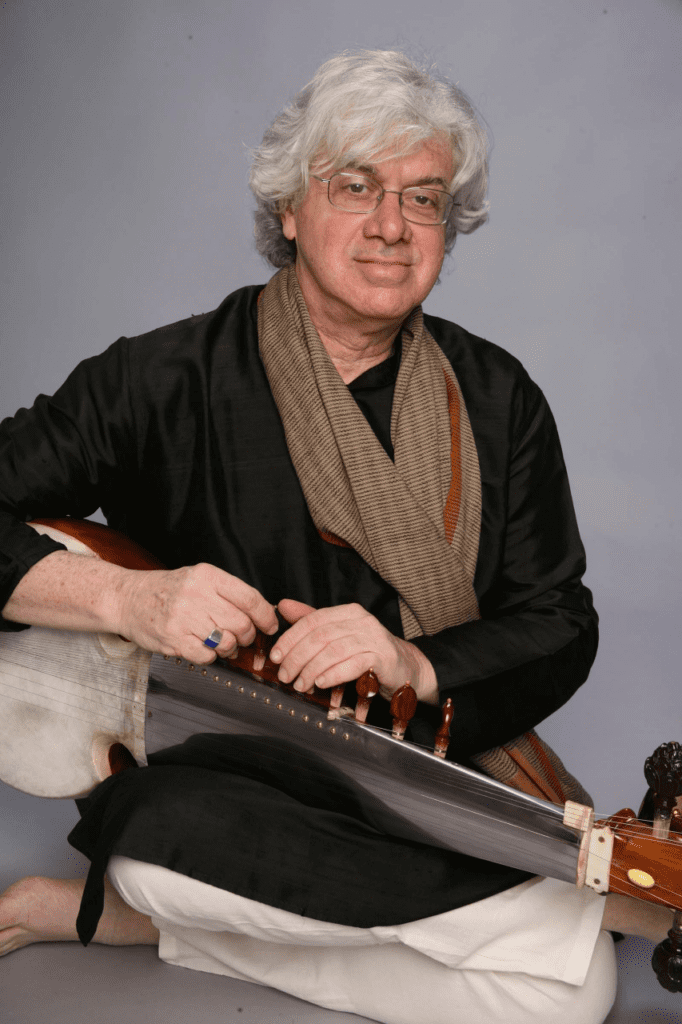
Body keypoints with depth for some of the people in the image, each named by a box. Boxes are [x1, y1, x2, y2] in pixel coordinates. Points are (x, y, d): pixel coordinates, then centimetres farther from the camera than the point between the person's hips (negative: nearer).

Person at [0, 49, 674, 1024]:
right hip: (213, 779, -3)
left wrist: (417, 668, -18)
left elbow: (560, 626, 2)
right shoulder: (168, 380, -4)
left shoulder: (497, 399, 3)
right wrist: (124, 597, -23)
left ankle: (135, 917, -8)